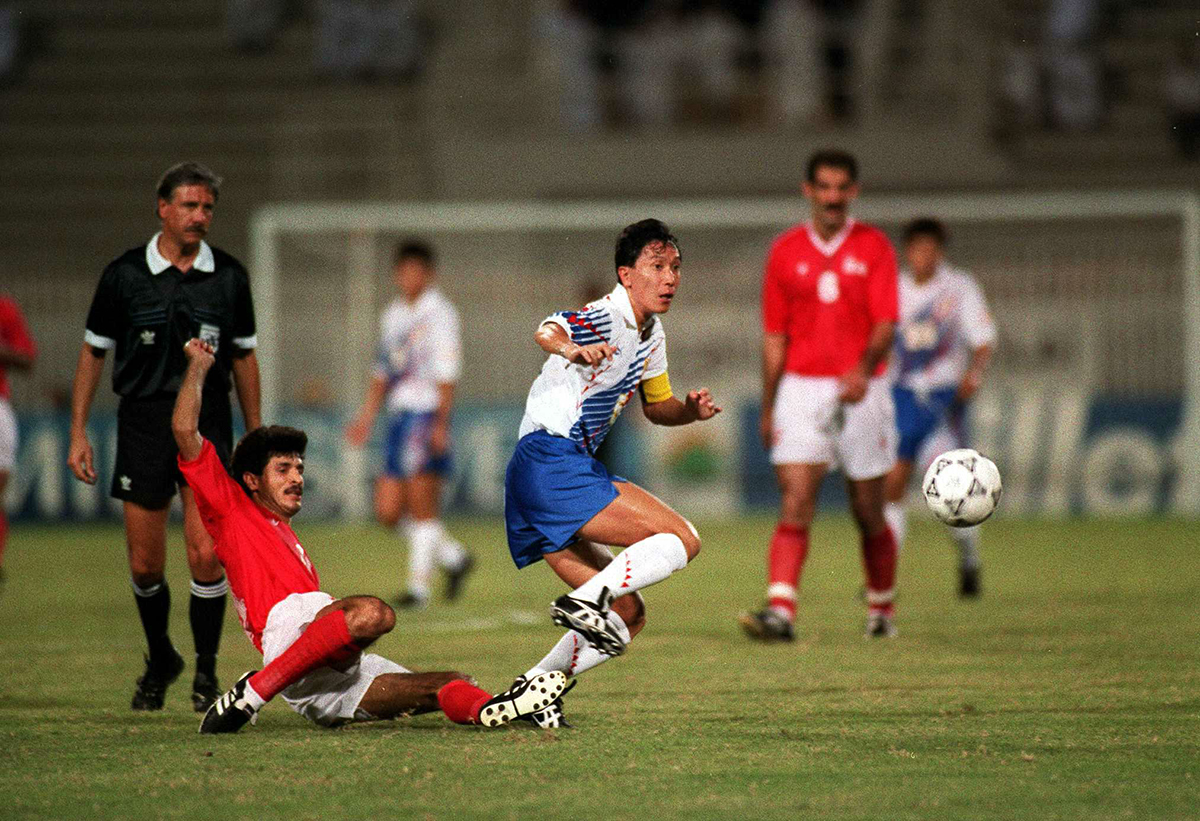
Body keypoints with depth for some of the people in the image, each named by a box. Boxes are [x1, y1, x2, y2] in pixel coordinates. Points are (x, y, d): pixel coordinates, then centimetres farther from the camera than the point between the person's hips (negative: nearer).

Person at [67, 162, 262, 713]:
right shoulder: (124, 274, -1)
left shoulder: (229, 276, 3)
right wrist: (78, 433, 3)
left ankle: (206, 673, 5)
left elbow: (243, 357, 12)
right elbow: (94, 352, 7)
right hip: (143, 423, 0)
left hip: (208, 427, 0)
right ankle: (160, 661, 27)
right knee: (145, 565, 2)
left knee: (206, 555, -12)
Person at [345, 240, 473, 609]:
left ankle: (419, 586, -3)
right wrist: (367, 416, 20)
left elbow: (446, 374, -11)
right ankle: (453, 557, 19)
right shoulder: (393, 314, 18)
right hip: (399, 414, 8)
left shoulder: (439, 313, -6)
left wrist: (441, 423, -17)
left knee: (421, 506, -8)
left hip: (426, 413, -8)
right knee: (387, 511, 3)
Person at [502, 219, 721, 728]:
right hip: (554, 462, -10)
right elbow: (548, 330, -34)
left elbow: (655, 405, 31)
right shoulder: (607, 319, -12)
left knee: (627, 617, 11)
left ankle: (536, 686, 9)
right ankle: (585, 599, -22)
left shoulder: (651, 334, 17)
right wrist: (568, 348, -58)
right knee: (681, 539, -16)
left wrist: (689, 410, 7)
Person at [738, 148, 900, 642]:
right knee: (795, 503, -13)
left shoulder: (873, 247, 0)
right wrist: (768, 409, 9)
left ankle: (881, 611, 26)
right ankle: (780, 613, -23)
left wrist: (863, 369, -30)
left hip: (861, 392, -1)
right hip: (802, 389, 1)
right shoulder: (785, 251, 7)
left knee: (868, 513, 7)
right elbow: (775, 335, 10)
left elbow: (885, 322, -11)